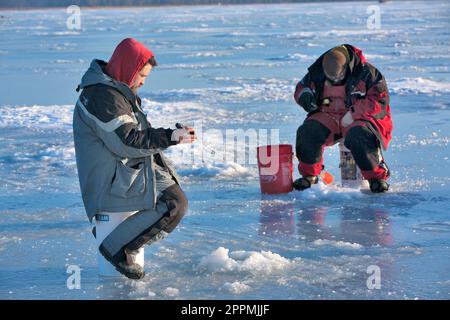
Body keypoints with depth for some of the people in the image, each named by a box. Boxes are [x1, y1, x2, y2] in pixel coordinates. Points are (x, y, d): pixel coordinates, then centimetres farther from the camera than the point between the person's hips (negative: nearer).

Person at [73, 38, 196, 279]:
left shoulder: (117, 90, 16)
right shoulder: (103, 97, -19)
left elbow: (136, 132, 20)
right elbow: (127, 142, -24)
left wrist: (173, 133, 5)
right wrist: (170, 138, -23)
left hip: (124, 167, 11)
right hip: (112, 178, -11)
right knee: (174, 204, -22)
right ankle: (117, 247, -13)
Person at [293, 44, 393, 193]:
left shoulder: (367, 73, -12)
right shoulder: (317, 74, 1)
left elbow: (381, 99, -16)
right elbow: (301, 88, 16)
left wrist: (354, 113, -23)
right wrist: (305, 96, -11)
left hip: (359, 119, -4)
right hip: (329, 116, 4)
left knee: (359, 136, -38)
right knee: (307, 132, -23)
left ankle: (377, 176, -18)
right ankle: (309, 174, -3)